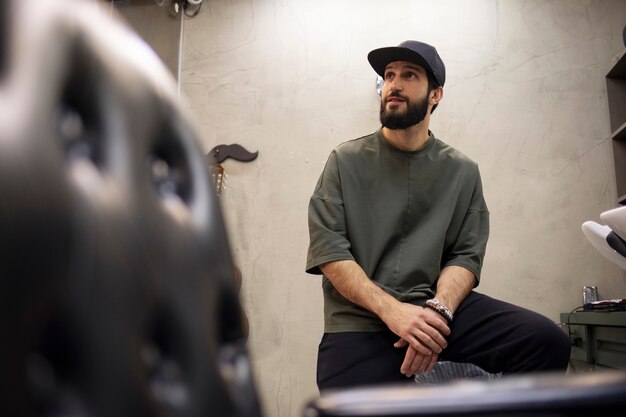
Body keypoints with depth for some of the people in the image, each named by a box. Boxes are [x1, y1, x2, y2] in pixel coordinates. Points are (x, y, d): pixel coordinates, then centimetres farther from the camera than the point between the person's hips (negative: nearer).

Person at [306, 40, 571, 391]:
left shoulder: (463, 171, 10)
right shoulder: (346, 160, 5)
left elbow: (466, 255, 4)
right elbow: (328, 249, -4)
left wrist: (438, 310, -18)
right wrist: (391, 310, -18)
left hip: (438, 310, 3)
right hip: (360, 322, -2)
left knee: (547, 341, -18)